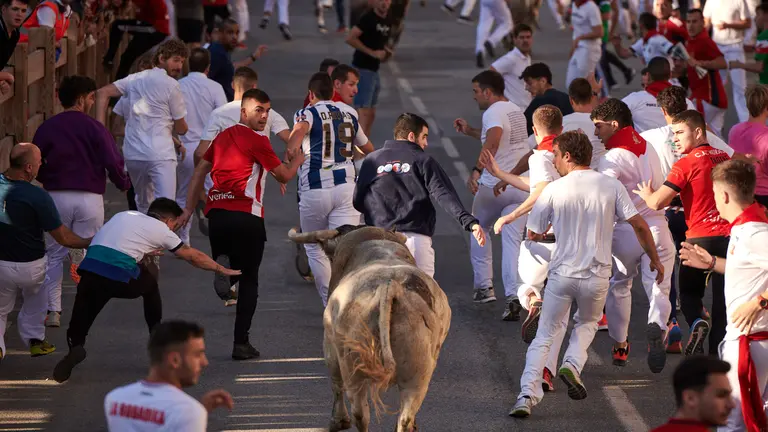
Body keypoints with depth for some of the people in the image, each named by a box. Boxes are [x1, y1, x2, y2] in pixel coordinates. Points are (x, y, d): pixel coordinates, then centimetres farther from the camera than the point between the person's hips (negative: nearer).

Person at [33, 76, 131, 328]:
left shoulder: (47, 128, -1)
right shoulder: (95, 128, -7)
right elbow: (113, 162, -10)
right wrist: (123, 184, 9)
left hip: (56, 196, 1)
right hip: (89, 198, -1)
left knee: (54, 255, 11)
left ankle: (52, 311, 5)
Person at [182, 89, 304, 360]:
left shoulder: (223, 137, 15)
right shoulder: (258, 141, -4)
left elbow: (199, 171, 18)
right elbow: (283, 176, 3)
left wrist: (189, 208, 21)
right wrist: (296, 161, 24)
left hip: (216, 213, 5)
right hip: (246, 215, -5)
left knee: (229, 273, 20)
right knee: (249, 281, 5)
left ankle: (222, 265, -18)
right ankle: (241, 343, -1)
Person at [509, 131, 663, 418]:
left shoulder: (553, 190, -4)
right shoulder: (611, 186, 0)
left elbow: (532, 234, 4)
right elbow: (639, 224, -1)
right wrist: (655, 259, 12)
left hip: (562, 273, -1)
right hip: (597, 275, 1)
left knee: (544, 335, 8)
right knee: (587, 323, 28)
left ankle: (527, 395, -6)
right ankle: (572, 365, 2)